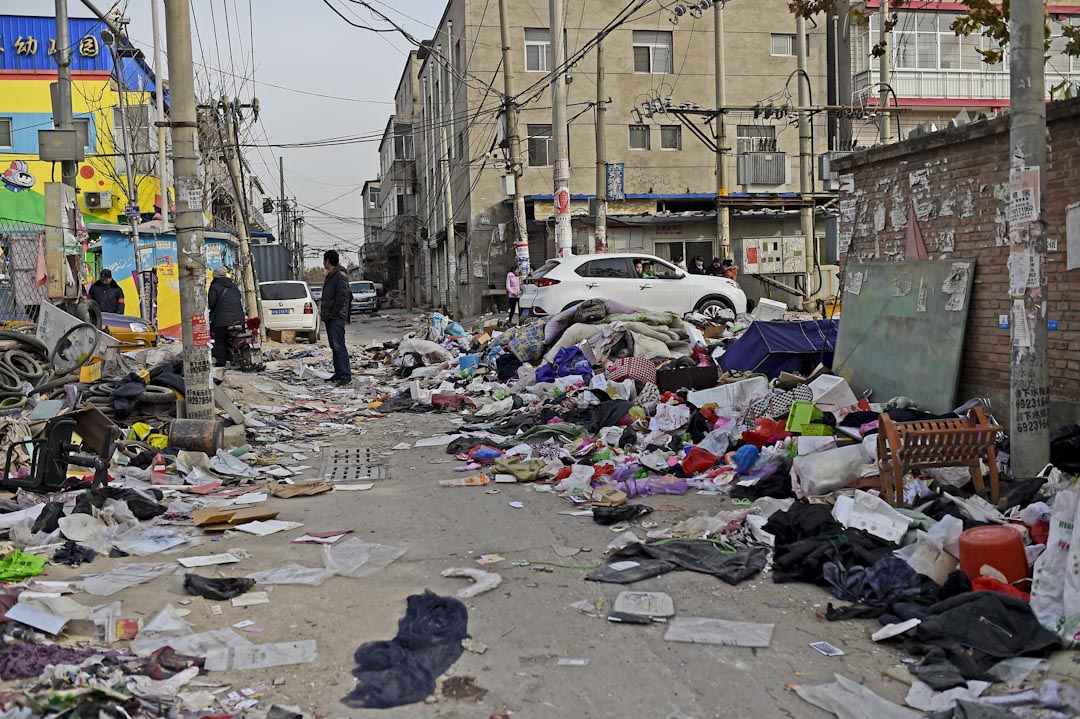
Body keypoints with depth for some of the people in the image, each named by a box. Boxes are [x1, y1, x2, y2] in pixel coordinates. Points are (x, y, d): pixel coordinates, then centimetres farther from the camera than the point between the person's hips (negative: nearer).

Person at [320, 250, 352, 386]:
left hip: (336, 317, -10)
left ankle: (346, 375, -12)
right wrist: (323, 311, 14)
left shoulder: (340, 276, -12)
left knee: (339, 346, -12)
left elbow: (341, 298, -18)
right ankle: (338, 373, 16)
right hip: (329, 317, 10)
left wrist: (333, 314, -19)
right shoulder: (330, 276, 19)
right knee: (334, 346, 11)